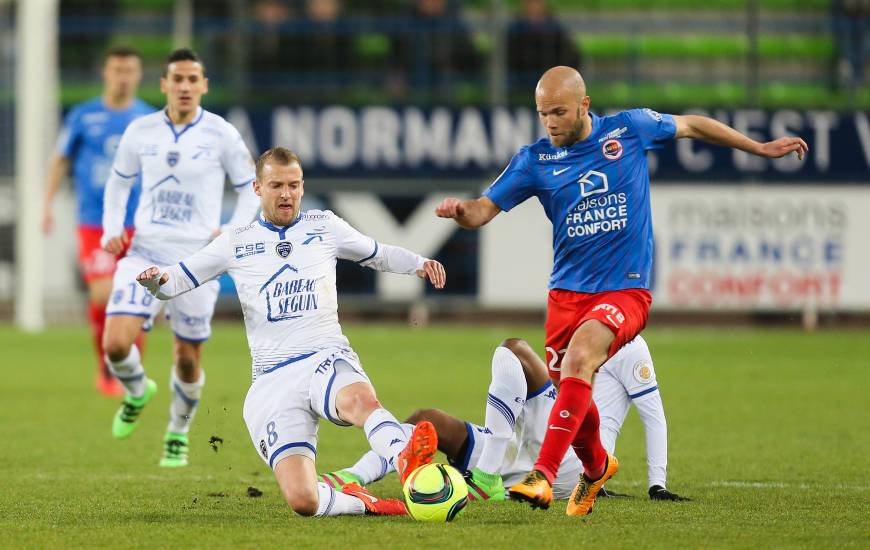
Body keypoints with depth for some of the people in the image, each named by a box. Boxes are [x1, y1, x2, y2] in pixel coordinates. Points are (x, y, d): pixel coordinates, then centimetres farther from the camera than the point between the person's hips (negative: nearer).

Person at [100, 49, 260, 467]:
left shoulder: (221, 134, -3)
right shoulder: (140, 131, 3)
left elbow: (250, 188, 6)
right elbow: (119, 182, 18)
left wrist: (233, 232, -9)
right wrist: (112, 229, 3)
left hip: (196, 259, -1)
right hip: (144, 254, 1)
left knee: (187, 360, 5)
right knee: (115, 344, -15)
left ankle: (179, 433, 32)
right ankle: (137, 391, 19)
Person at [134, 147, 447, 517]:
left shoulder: (324, 226, 13)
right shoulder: (236, 242, 12)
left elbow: (378, 255, 27)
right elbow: (176, 281, 14)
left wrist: (419, 264, 7)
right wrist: (157, 280, -10)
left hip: (326, 359, 0)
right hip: (272, 382, 0)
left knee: (360, 399, -42)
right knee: (302, 500, -21)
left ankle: (406, 459, -67)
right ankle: (360, 503, 7)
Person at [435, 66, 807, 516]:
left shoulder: (630, 129, -3)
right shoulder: (535, 160, 0)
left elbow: (691, 126, 14)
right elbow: (483, 211, -1)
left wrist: (760, 148, 21)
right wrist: (460, 210, -25)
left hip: (625, 289, -3)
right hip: (567, 290, 3)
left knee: (579, 358, -29)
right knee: (572, 394, 8)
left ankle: (543, 475, -33)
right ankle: (597, 468, 41)